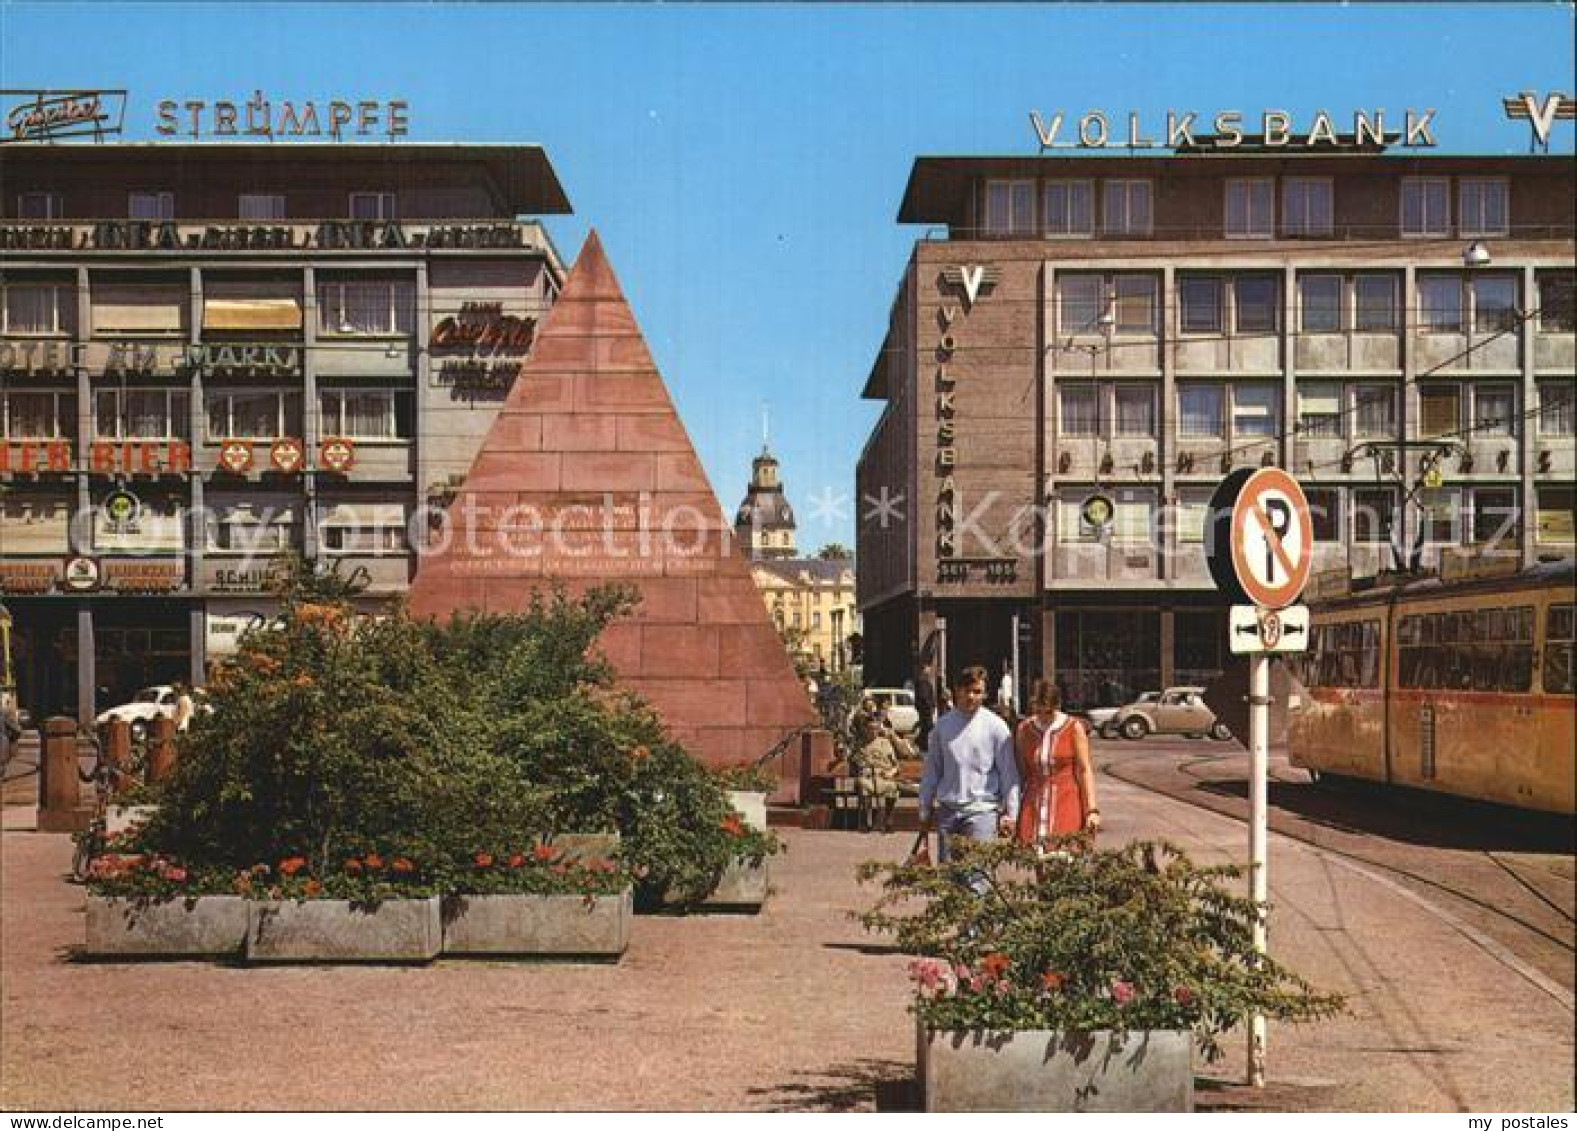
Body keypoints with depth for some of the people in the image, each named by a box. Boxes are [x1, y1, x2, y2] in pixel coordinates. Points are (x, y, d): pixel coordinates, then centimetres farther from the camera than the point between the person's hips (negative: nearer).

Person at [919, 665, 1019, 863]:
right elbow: (931, 770, 13)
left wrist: (1010, 813, -3)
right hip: (947, 810, 4)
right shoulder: (943, 724, 8)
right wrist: (925, 809, 13)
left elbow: (1009, 773, 0)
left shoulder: (996, 727, -1)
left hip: (982, 811, -4)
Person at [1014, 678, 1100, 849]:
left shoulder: (1074, 728, 0)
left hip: (1066, 805, -2)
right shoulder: (1024, 729, 7)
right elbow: (1021, 772, 11)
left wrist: (1091, 809, -6)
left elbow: (1084, 770, 0)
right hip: (1032, 806, 2)